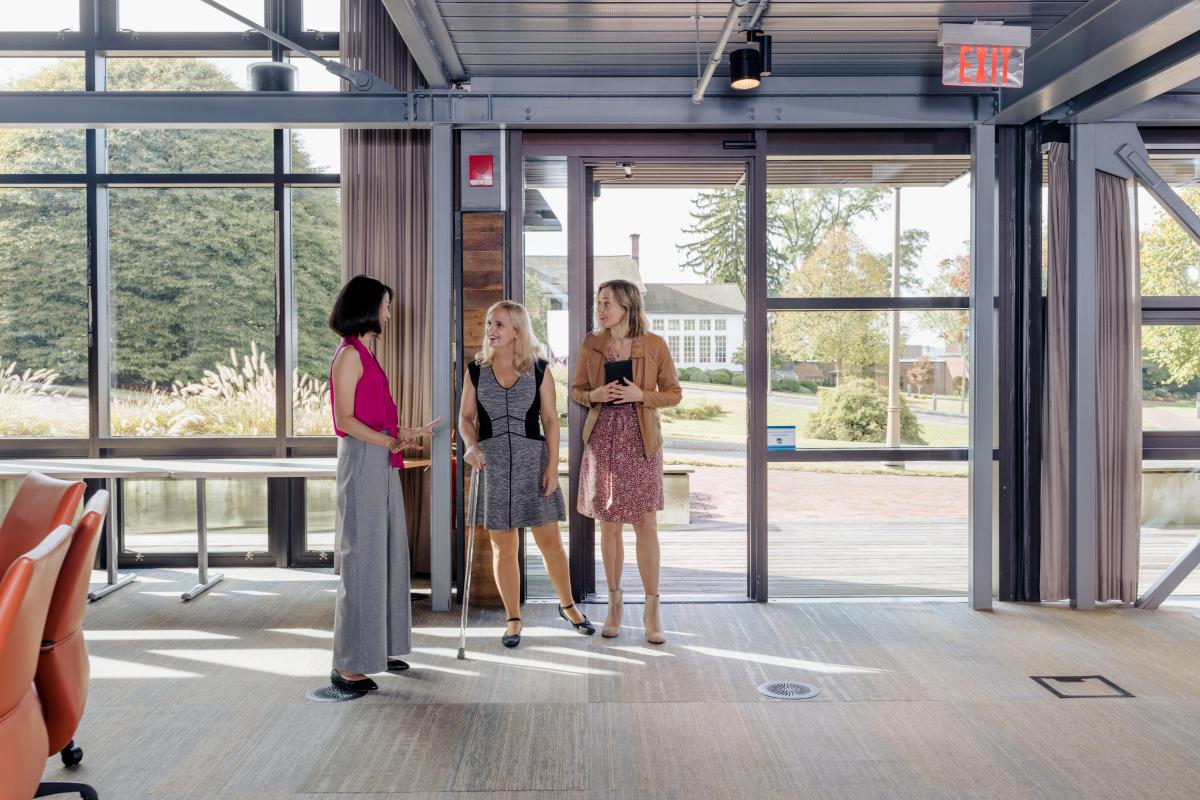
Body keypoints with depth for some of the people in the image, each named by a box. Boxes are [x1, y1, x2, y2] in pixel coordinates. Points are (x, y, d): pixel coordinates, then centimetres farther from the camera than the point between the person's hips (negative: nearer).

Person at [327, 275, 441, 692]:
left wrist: (406, 432, 21)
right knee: (362, 558, -5)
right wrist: (391, 441, -23)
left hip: (380, 462, 10)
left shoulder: (366, 353, 15)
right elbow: (345, 419, -18)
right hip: (362, 460, -10)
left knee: (387, 552, 14)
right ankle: (348, 664, 4)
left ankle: (379, 647, 26)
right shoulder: (349, 354, -12)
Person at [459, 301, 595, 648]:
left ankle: (568, 606, 26)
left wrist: (552, 466, -7)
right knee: (503, 547, 6)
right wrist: (471, 445, -13)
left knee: (550, 540, 5)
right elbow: (465, 416, 7)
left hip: (532, 461, -1)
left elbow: (550, 420, 0)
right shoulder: (476, 370, 4)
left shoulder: (538, 370, 0)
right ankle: (513, 619, 20)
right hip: (491, 463, 1)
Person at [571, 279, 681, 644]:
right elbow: (577, 390, 11)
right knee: (608, 525, 8)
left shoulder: (654, 345, -4)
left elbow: (673, 393, 2)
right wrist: (594, 395, -11)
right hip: (603, 439, 2)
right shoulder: (591, 345, 3)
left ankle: (652, 609, 7)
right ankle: (614, 603, 21)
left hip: (641, 441, -2)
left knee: (646, 525, -2)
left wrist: (641, 395, -15)